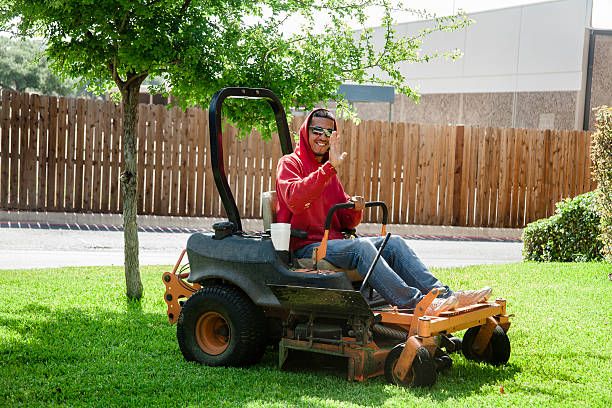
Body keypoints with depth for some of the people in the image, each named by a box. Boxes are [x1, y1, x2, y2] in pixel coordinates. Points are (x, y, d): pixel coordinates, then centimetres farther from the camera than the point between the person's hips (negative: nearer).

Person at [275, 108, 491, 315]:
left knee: (393, 243, -10)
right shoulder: (290, 163, 0)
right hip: (305, 246, -7)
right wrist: (329, 168, -29)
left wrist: (354, 210, -6)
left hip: (334, 242, 7)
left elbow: (346, 223, 18)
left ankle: (444, 295, -20)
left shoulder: (329, 174, 23)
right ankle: (415, 303, -41)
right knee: (361, 246, -31)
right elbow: (294, 200, -24)